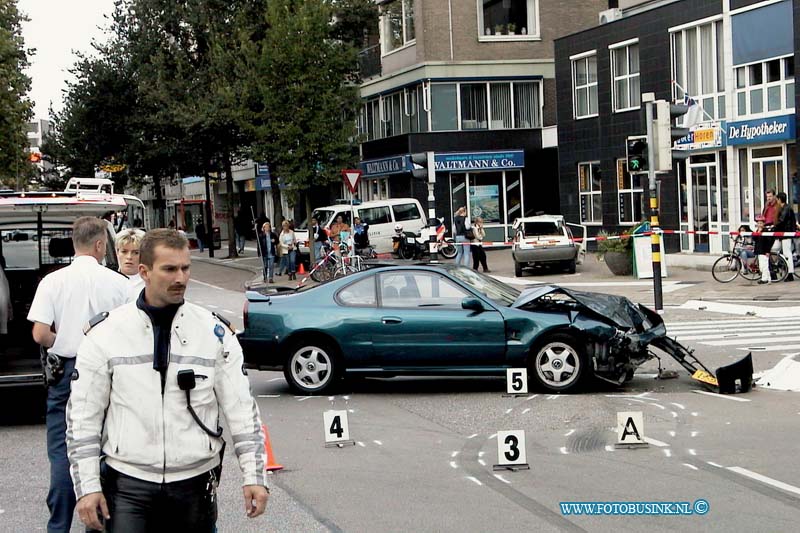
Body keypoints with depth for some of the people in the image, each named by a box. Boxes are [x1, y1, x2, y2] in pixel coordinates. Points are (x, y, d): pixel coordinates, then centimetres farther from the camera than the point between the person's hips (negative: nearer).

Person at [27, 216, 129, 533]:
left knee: (61, 452, 5)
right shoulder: (118, 283, -5)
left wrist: (64, 344, 7)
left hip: (65, 370, 0)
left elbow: (40, 334, -12)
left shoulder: (53, 281, -6)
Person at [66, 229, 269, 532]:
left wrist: (254, 475, 0)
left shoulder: (215, 333, 3)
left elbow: (241, 409, 4)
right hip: (128, 485, -1)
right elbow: (83, 418, 1)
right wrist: (87, 487, -4)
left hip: (195, 483, 2)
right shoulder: (104, 334, -1)